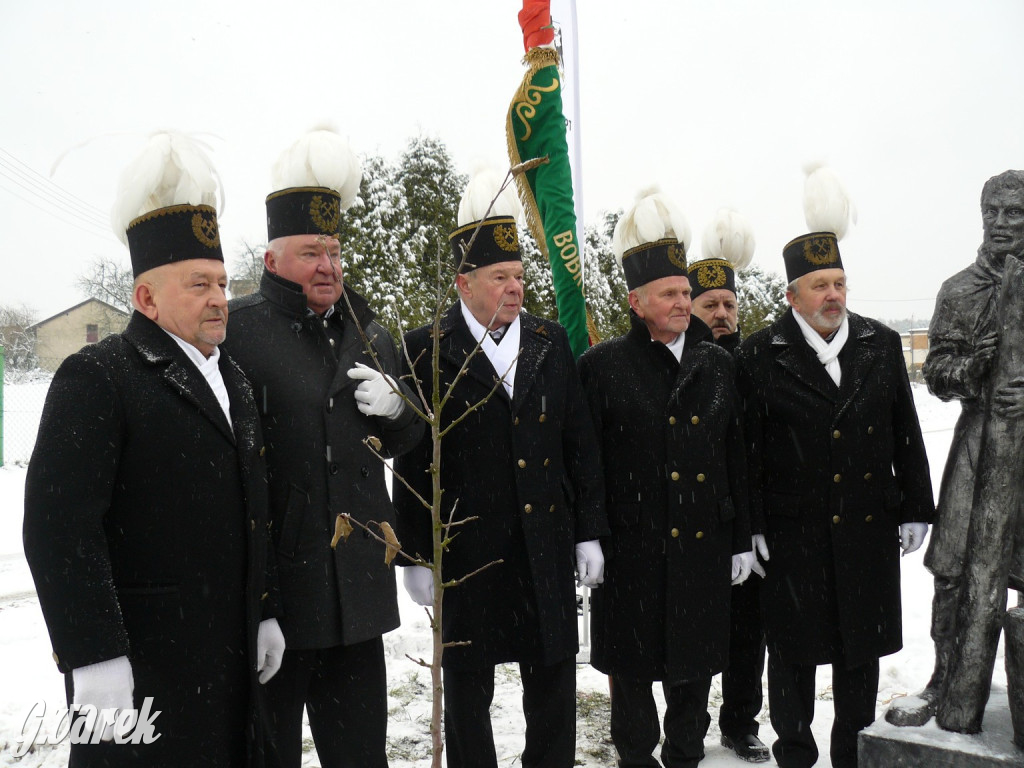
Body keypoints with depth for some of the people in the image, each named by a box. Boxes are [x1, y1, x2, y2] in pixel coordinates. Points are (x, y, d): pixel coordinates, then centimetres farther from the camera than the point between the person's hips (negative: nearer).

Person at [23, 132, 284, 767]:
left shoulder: (232, 379, 13)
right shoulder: (97, 377, -10)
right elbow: (58, 525, -18)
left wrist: (266, 614, 16)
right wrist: (94, 658, -20)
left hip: (230, 656, 7)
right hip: (140, 661, -7)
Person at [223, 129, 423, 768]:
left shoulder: (372, 336, 12)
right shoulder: (235, 329, -7)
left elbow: (407, 439, 19)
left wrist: (395, 407, -4)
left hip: (357, 585, 5)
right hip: (270, 582, -5)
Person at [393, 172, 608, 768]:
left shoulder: (551, 343, 5)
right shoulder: (427, 352, -6)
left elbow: (580, 444, 7)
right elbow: (413, 462, -5)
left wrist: (589, 534, 5)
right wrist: (417, 556, -6)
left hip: (548, 545, 3)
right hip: (465, 552, -3)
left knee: (554, 682, 15)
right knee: (468, 689, 13)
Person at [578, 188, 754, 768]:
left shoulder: (718, 364, 6)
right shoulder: (603, 365, -6)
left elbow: (736, 458, 9)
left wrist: (742, 540, 8)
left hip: (703, 545, 4)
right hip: (631, 547, -3)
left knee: (695, 666, 16)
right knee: (632, 670, 12)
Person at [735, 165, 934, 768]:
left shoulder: (882, 344, 4)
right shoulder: (760, 356, -7)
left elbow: (906, 433, 8)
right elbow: (746, 448, -7)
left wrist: (914, 509, 7)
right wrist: (746, 530, -7)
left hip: (870, 526, 3)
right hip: (793, 532, -3)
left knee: (862, 648, 16)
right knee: (793, 650, 10)